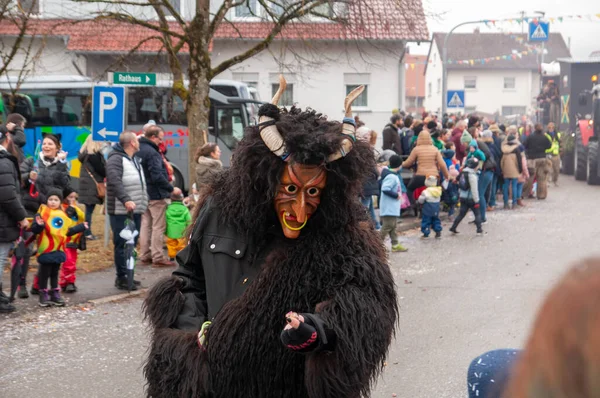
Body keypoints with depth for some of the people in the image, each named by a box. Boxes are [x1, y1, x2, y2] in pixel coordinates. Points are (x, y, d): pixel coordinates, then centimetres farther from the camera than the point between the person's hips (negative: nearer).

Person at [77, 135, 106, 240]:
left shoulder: (85, 153, 13)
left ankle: (86, 231, 13)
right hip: (93, 186, -9)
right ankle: (87, 233, -3)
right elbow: (101, 170, -14)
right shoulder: (94, 155, -15)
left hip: (86, 185, 9)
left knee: (89, 208, 10)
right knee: (90, 209, -5)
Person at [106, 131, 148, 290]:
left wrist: (142, 205, 25)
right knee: (122, 245, -7)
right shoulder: (116, 159, -10)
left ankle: (127, 276, 21)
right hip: (121, 211, -9)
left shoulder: (135, 160, 22)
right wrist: (125, 199, -36)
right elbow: (115, 181, -25)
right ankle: (122, 278, -2)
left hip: (135, 211, 9)